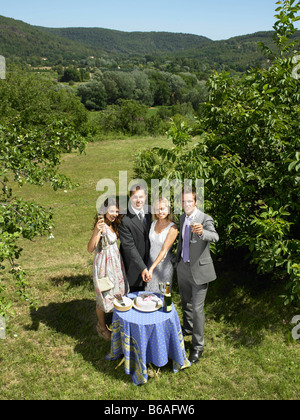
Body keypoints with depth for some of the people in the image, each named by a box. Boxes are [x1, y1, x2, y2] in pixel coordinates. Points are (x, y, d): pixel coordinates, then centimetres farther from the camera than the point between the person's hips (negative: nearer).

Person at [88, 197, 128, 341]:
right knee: (104, 296, 7)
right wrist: (96, 231, -47)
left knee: (117, 292, 18)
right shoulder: (102, 226, -22)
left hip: (115, 263, 9)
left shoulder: (113, 224, 5)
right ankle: (102, 326, 29)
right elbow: (90, 249, -35)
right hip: (104, 264, -9)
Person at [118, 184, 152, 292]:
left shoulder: (149, 210, -1)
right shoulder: (124, 219, -21)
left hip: (148, 260, 6)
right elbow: (129, 247, -21)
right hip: (133, 265, -6)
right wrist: (142, 267, -23)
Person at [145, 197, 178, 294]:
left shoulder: (172, 228, -17)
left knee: (161, 293, 8)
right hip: (151, 261, 5)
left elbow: (164, 250, -21)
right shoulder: (154, 223, 0)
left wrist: (152, 268, -29)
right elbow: (150, 243, 8)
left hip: (164, 264, -5)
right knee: (149, 292, 14)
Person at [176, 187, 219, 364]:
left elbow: (215, 237, -36)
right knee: (185, 302, 24)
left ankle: (198, 346, 14)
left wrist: (202, 232, -57)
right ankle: (188, 328, 49)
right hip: (183, 266, 7)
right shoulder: (182, 218, 4)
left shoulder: (205, 219, -18)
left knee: (197, 308, -2)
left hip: (199, 269, -7)